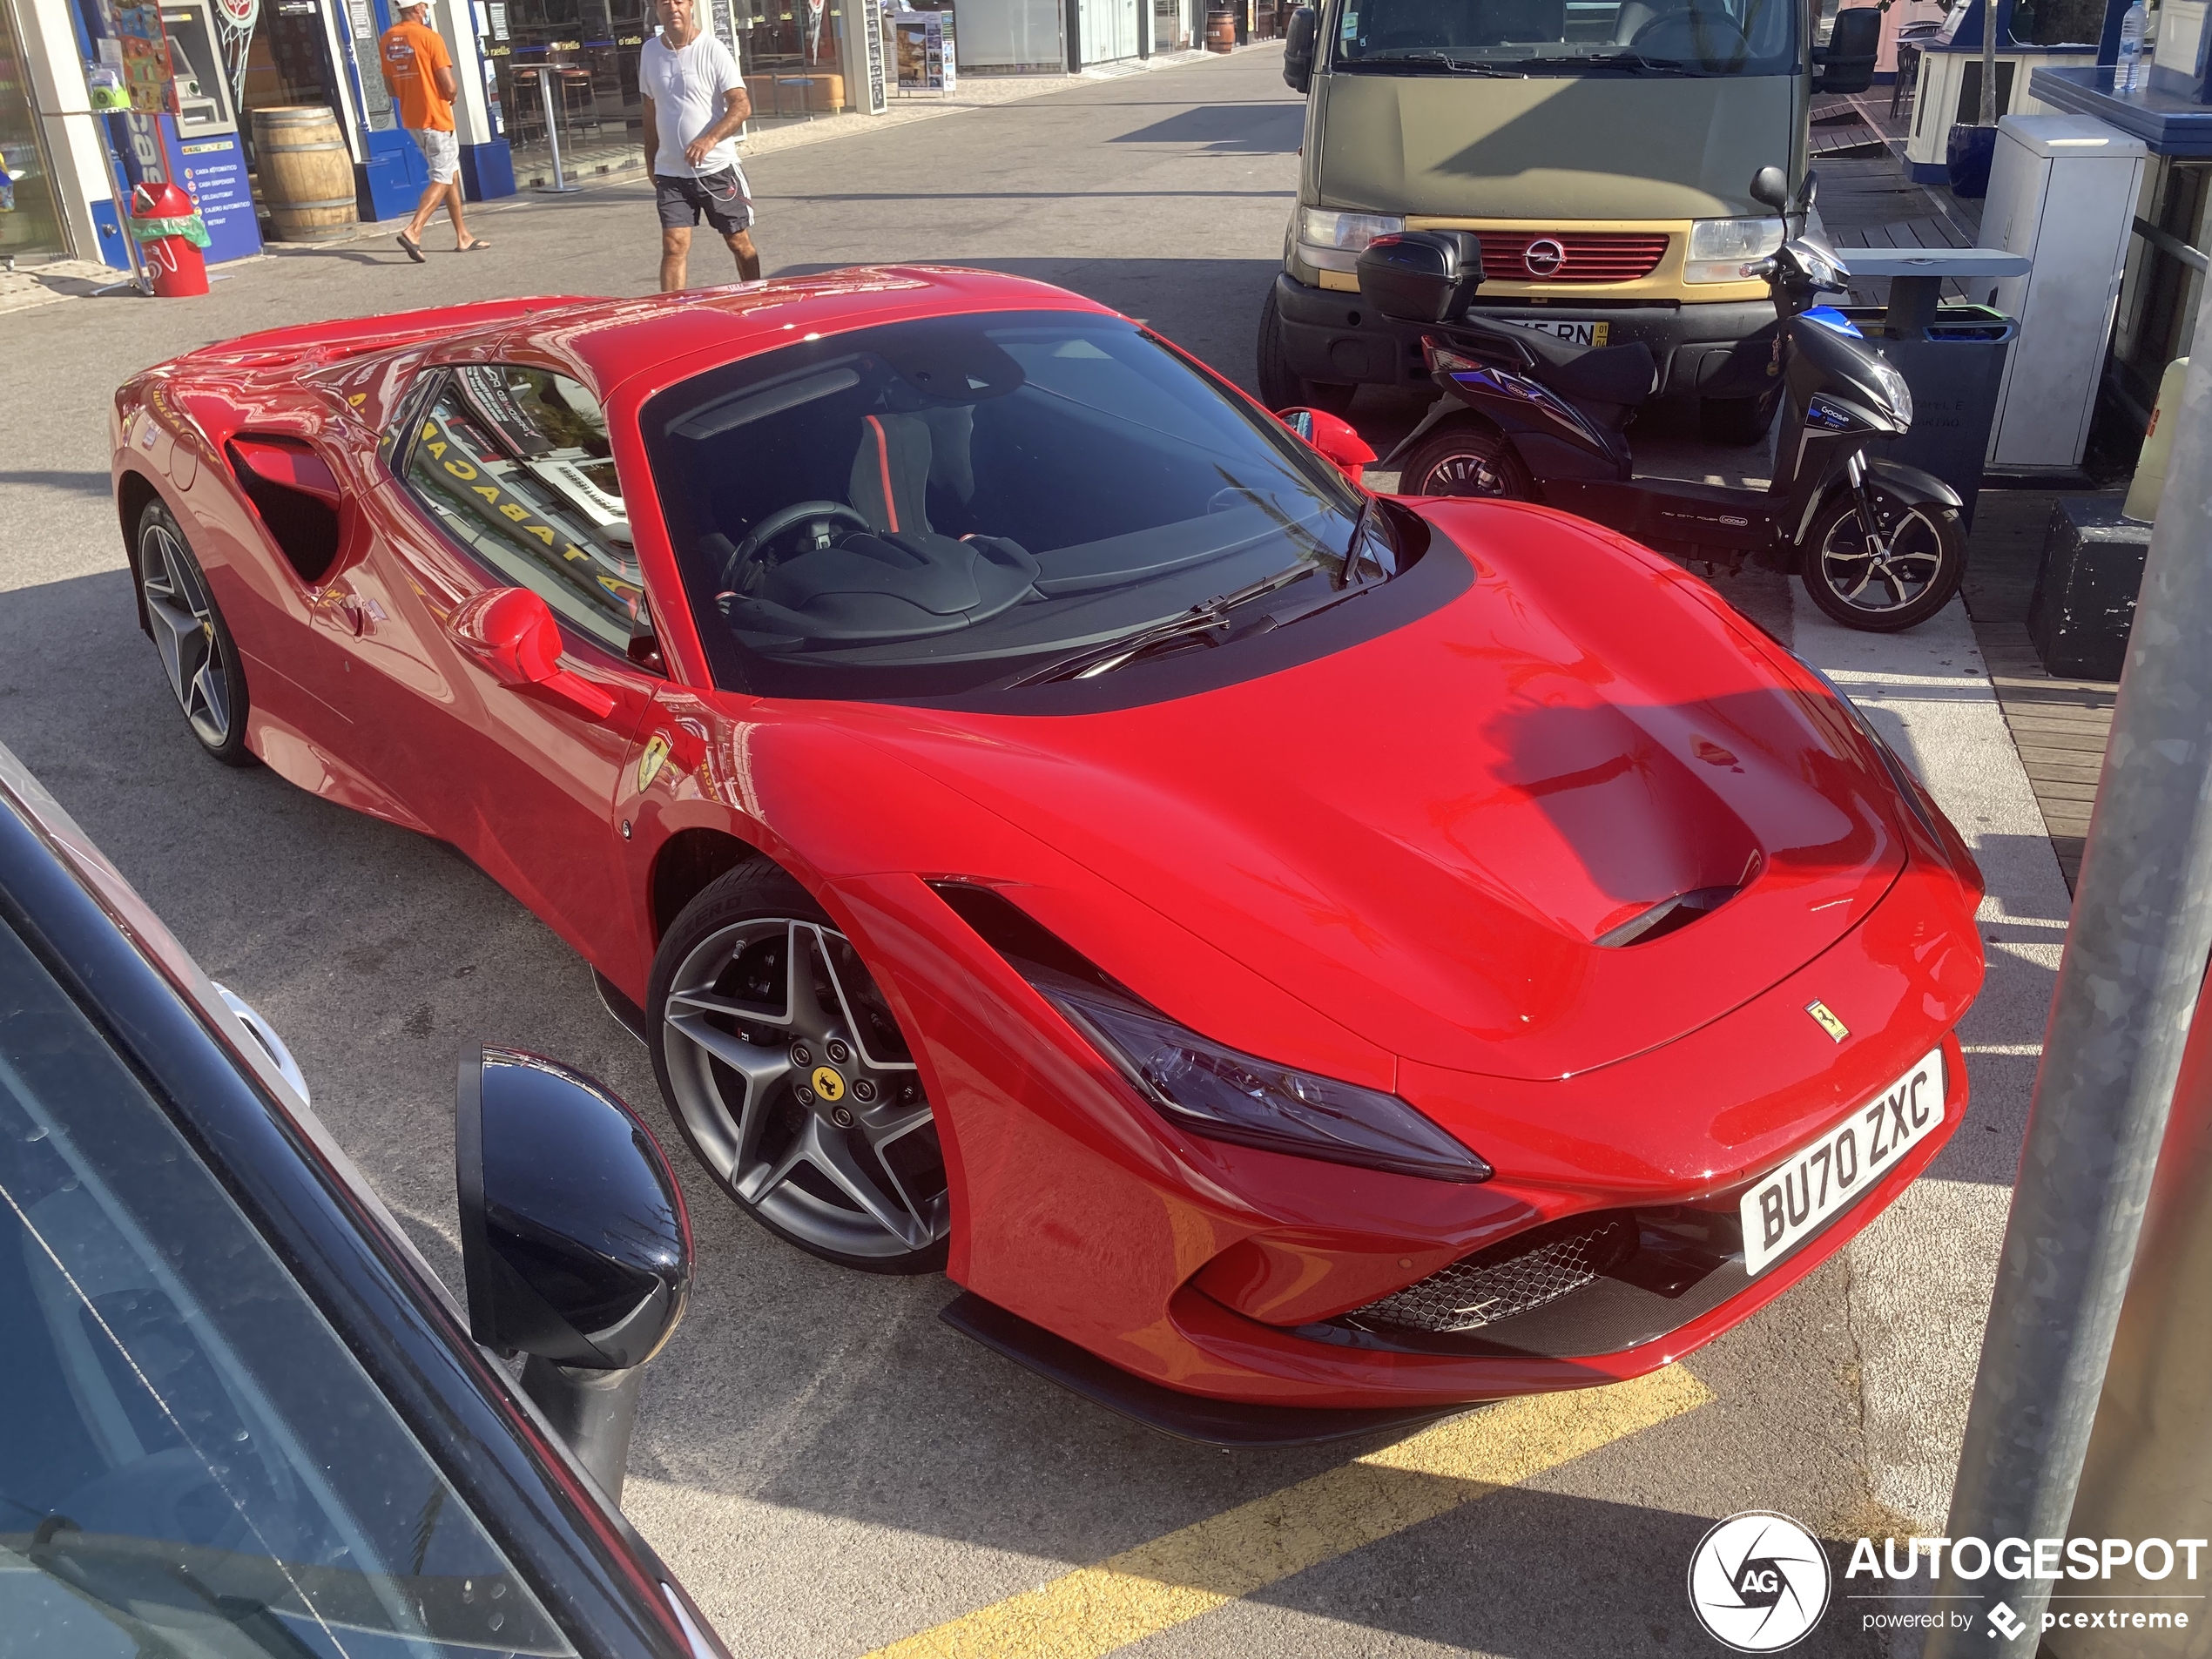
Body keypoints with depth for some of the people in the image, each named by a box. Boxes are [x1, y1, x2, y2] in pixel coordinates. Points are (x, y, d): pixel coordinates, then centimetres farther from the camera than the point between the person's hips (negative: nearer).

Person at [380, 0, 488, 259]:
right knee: (442, 179, -2)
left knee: (451, 173, 17)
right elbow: (448, 85, -17)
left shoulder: (387, 40, 6)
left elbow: (390, 88, 10)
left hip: (410, 119, 7)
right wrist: (451, 97, 4)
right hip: (436, 117, -7)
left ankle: (463, 237, 19)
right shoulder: (429, 37, -14)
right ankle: (413, 231, -17)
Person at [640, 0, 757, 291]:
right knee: (674, 247, -6)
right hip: (669, 171, 3)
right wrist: (651, 159, 17)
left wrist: (710, 139, -31)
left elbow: (741, 105, -17)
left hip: (717, 168, -3)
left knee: (740, 243, 7)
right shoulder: (650, 51, 6)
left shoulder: (713, 50, -8)